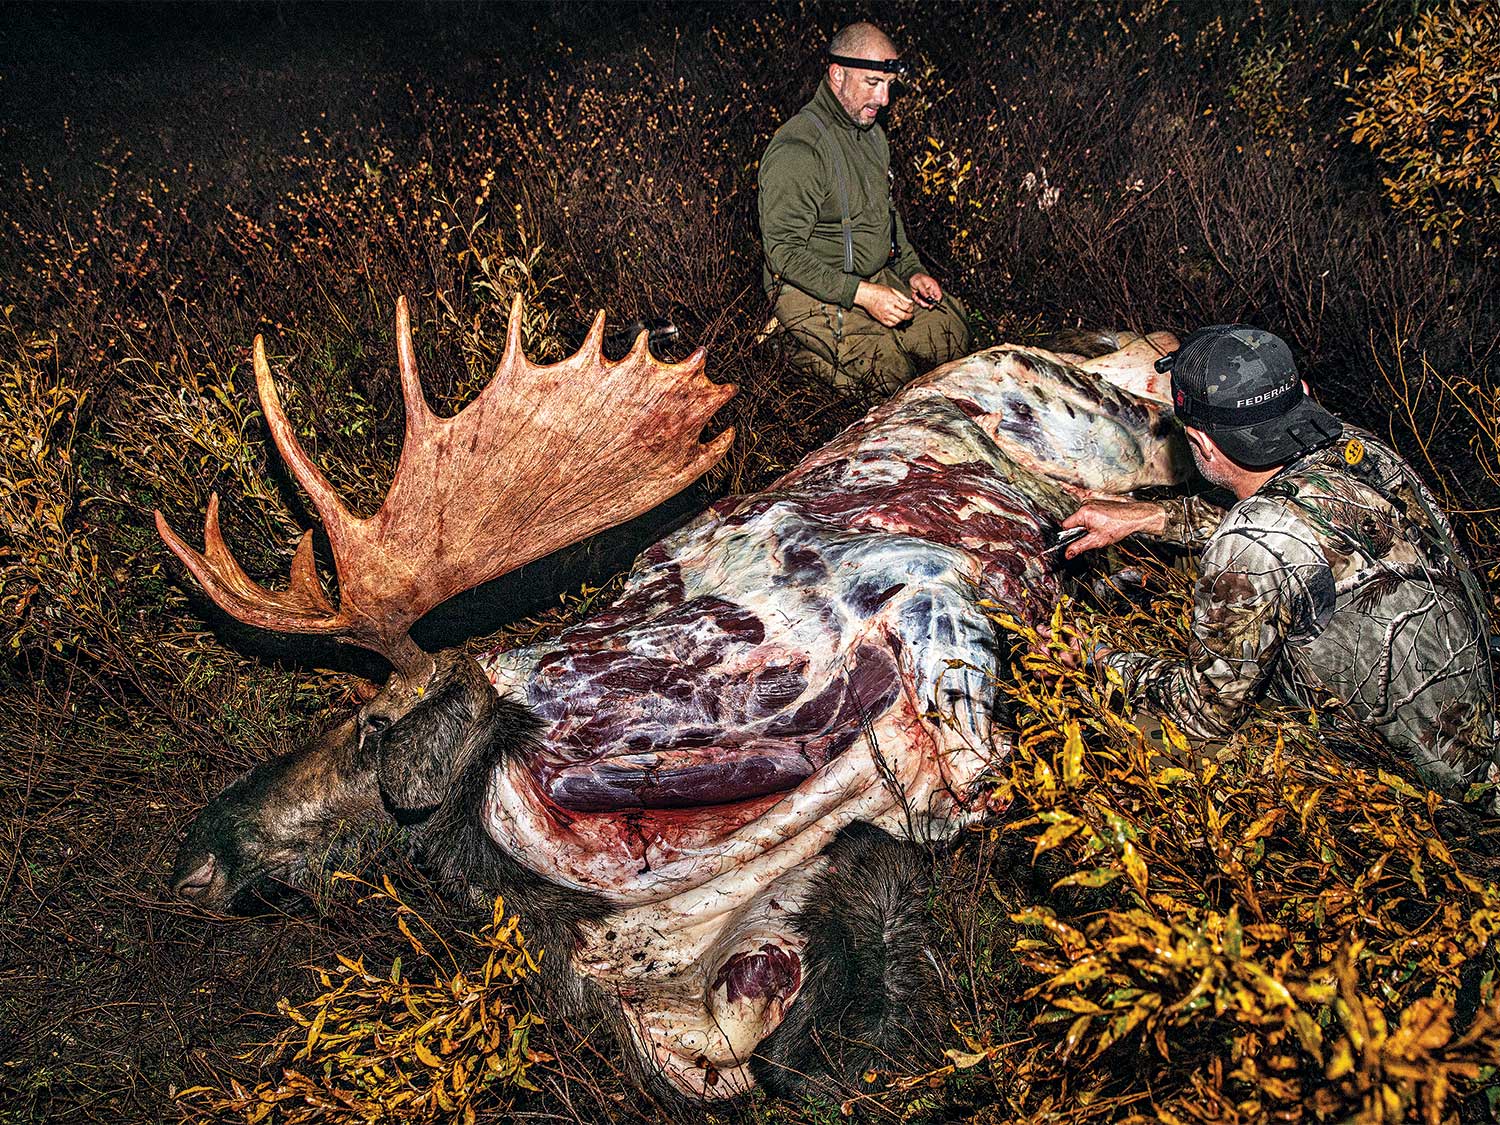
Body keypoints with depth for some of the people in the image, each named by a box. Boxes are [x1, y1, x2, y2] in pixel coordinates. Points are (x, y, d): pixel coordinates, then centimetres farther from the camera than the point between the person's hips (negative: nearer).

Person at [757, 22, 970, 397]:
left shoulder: (872, 132, 10)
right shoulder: (796, 150, -22)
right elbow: (785, 252, -24)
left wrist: (912, 270, 7)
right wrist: (862, 294, -28)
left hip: (876, 278, 9)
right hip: (814, 294, -9)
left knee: (953, 330, 2)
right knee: (893, 370, -21)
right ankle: (809, 353, 3)